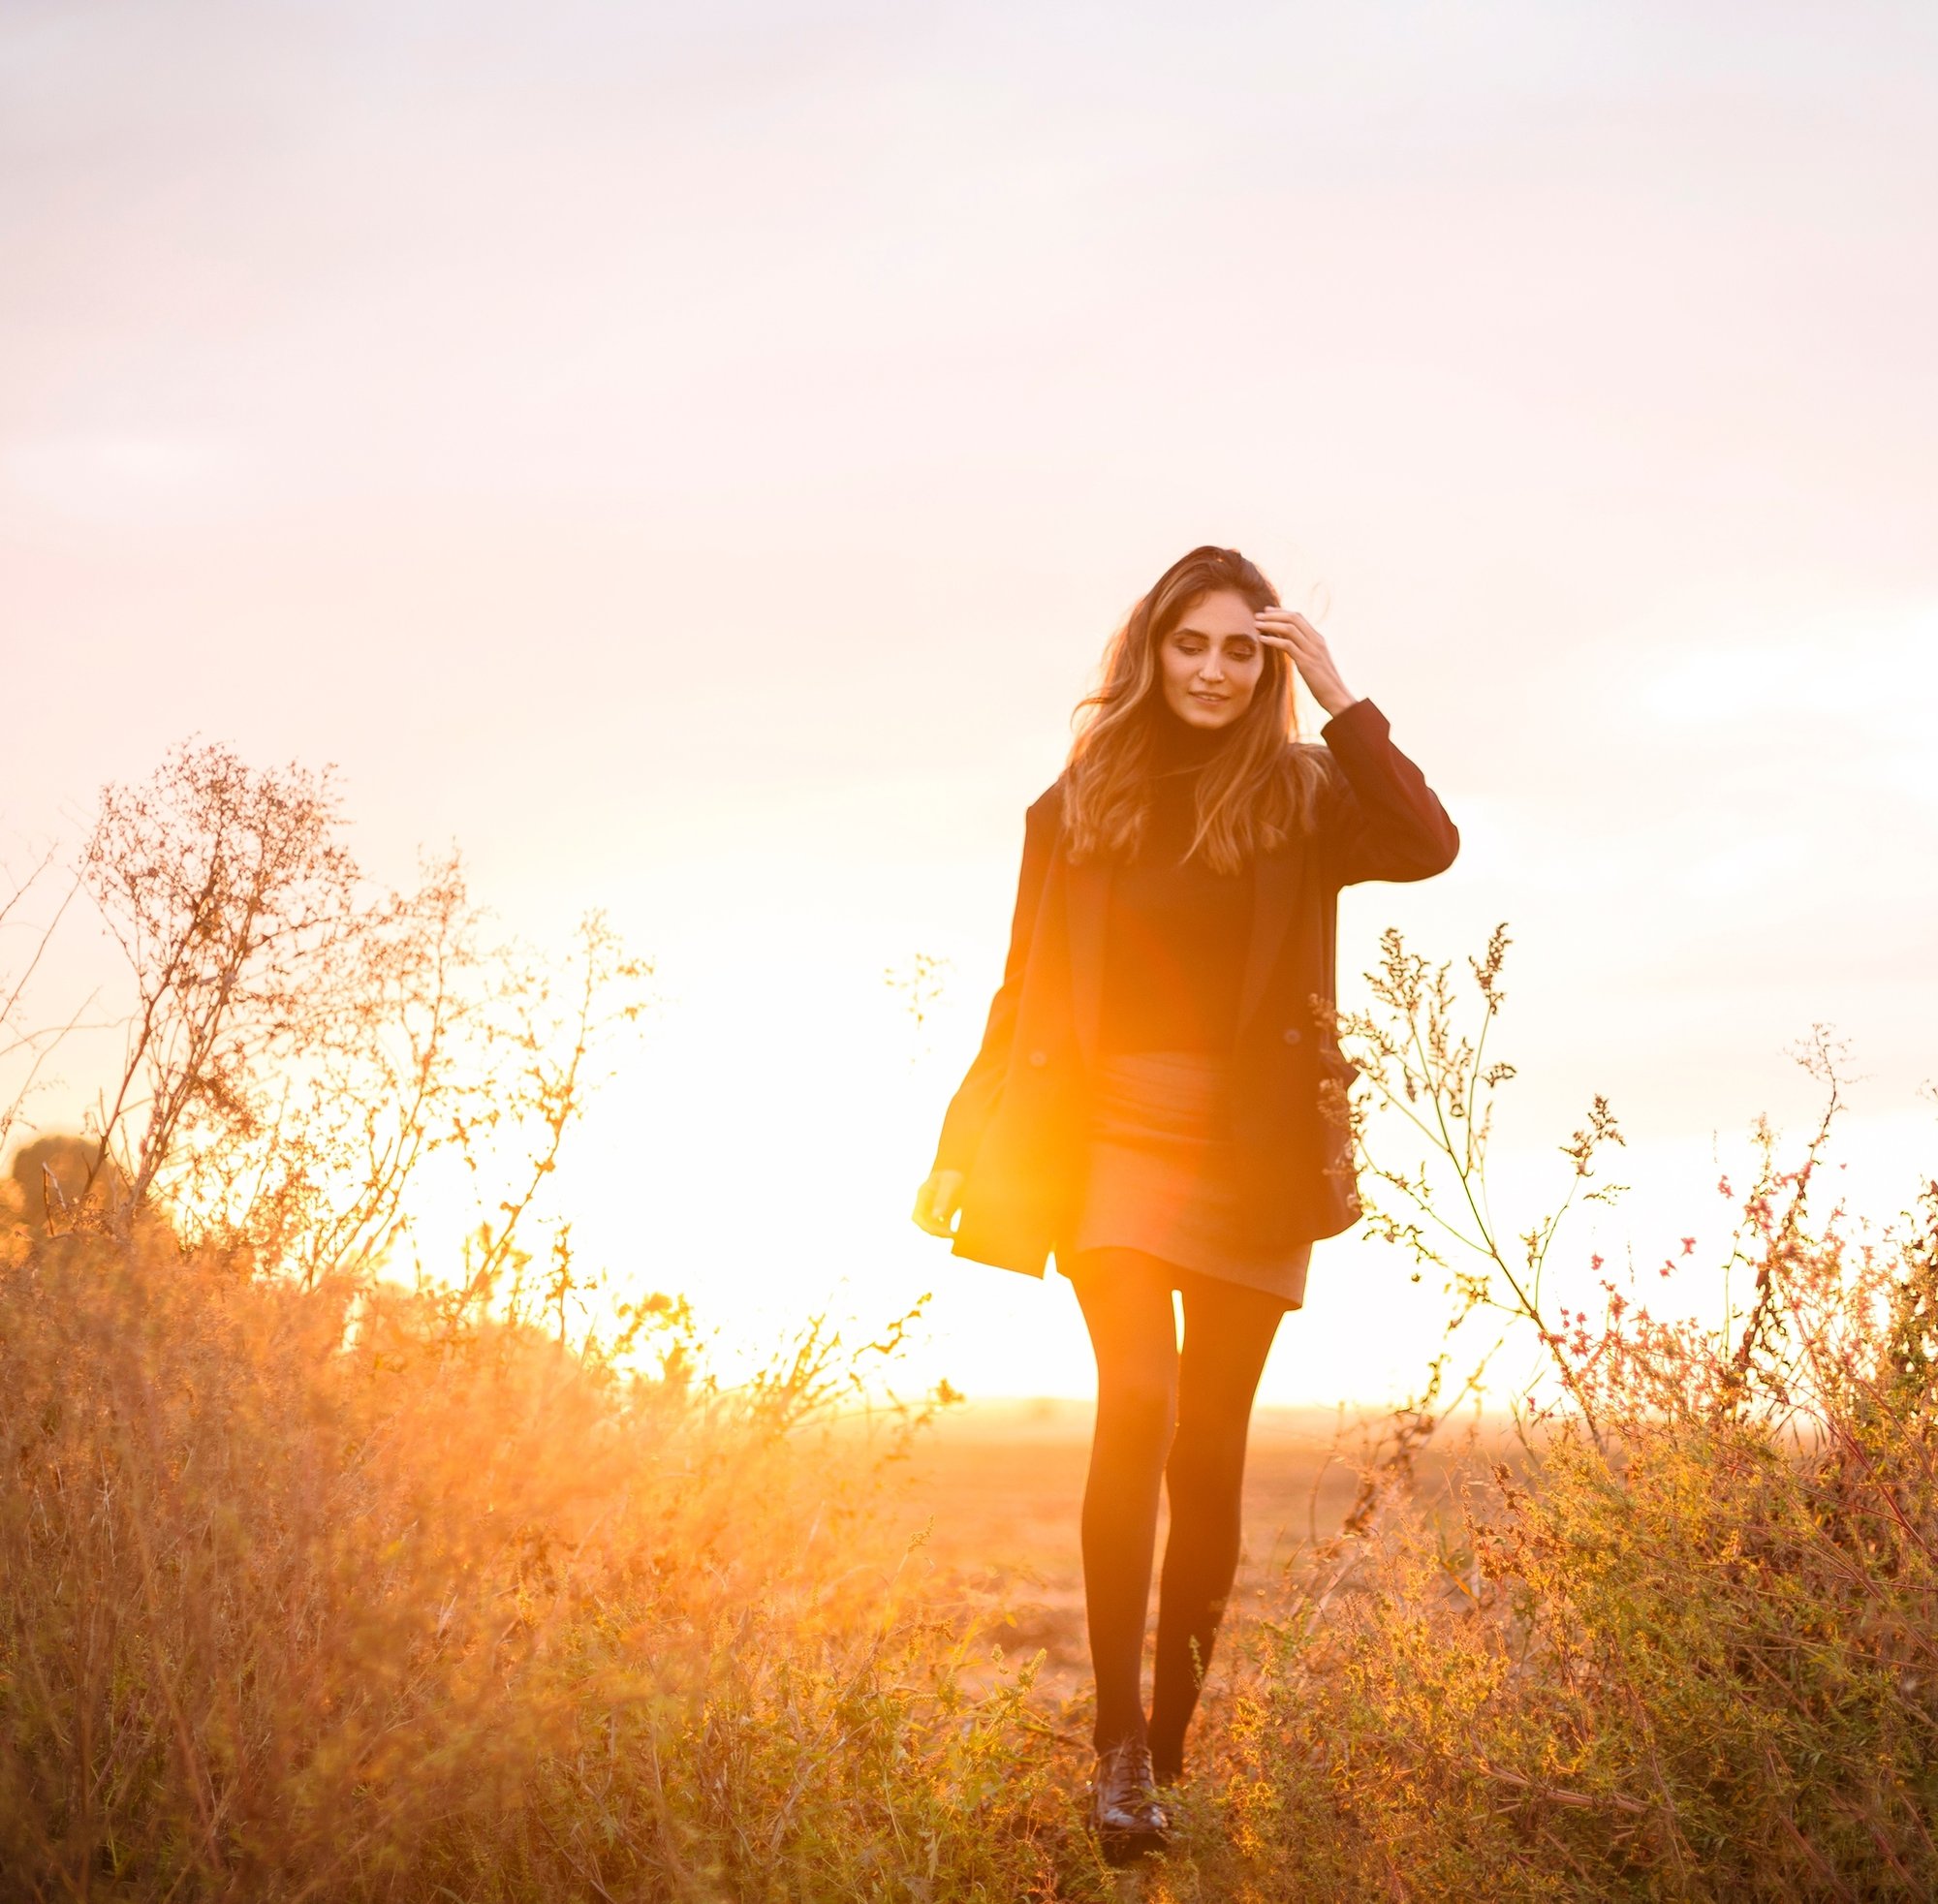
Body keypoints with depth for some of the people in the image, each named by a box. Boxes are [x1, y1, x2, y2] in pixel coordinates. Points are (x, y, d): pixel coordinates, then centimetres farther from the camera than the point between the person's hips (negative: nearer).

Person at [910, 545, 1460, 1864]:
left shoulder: (1303, 792, 4)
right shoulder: (1084, 800, 7)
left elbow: (1431, 846, -16)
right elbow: (1027, 988, 10)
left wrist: (1339, 696, -12)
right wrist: (965, 1149, 8)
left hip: (1255, 1152, 0)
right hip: (1117, 1136, 0)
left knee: (1207, 1446, 4)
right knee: (1137, 1403, -17)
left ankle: (1171, 1746, 18)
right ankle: (1119, 1743, -12)